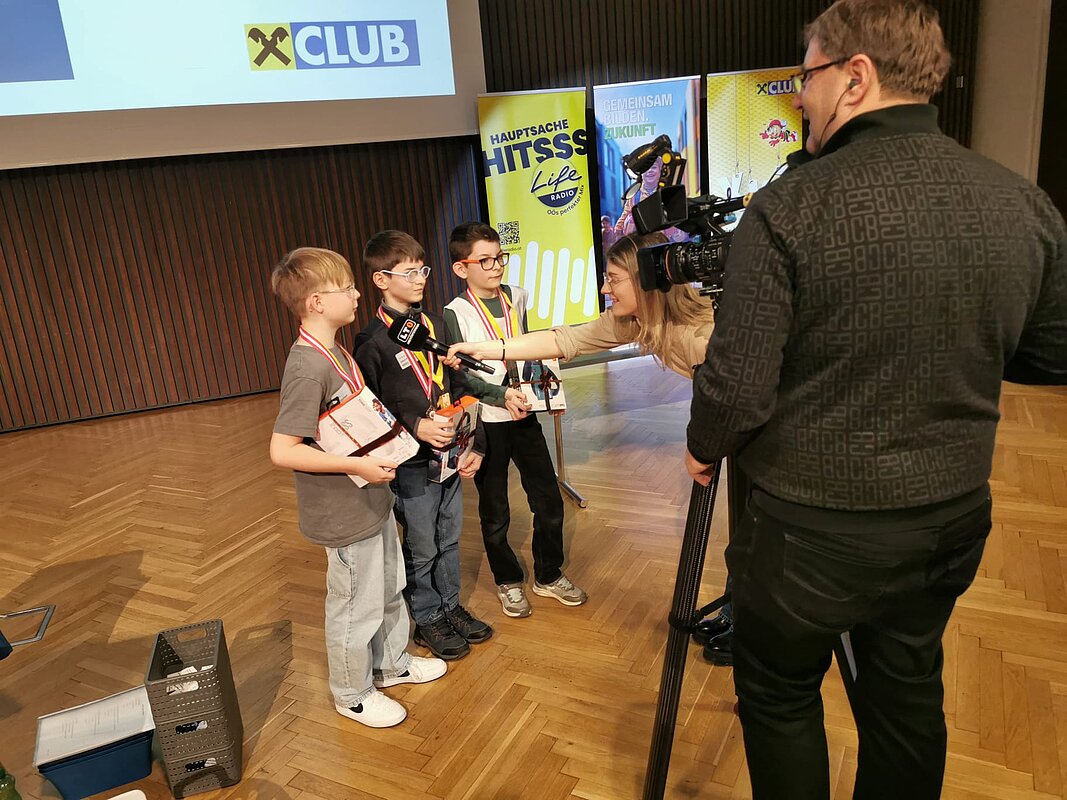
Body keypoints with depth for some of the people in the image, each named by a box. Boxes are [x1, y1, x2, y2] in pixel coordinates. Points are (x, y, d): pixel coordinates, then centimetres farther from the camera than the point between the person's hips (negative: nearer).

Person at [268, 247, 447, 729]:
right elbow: (282, 450, -27)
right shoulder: (308, 367, -25)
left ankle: (392, 663, 46)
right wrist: (356, 465, -27)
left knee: (389, 587, 24)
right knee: (356, 606, 10)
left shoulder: (334, 352, 5)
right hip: (345, 513, -9)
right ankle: (353, 694, 32)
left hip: (372, 499, 9)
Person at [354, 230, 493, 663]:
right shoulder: (373, 341, -13)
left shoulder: (434, 323, 6)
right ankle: (427, 618, 30)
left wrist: (474, 444, 3)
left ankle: (450, 606, 38)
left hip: (450, 454, 6)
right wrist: (415, 426, -23)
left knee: (449, 537, 18)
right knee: (422, 548, 10)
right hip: (412, 463, -6)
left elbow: (458, 386, 8)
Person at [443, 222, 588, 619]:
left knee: (549, 500, 10)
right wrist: (502, 396, -24)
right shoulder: (455, 313, -11)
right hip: (485, 422, -4)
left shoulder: (517, 297, 5)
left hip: (524, 414, 5)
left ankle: (548, 575, 31)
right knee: (495, 512, 10)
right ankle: (508, 581, 31)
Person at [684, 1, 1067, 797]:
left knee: (780, 699, 18)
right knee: (908, 696, 24)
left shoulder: (790, 208, -19)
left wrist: (702, 449, 1)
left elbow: (738, 389, -20)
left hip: (814, 527, -5)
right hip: (954, 517, 6)